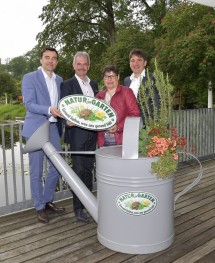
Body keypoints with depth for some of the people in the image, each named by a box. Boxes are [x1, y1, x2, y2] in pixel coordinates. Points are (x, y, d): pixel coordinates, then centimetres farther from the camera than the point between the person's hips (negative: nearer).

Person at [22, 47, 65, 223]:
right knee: (36, 171, 3)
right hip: (36, 129, -5)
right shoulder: (30, 78, -3)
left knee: (57, 167, 10)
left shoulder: (59, 80, 13)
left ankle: (48, 201, 30)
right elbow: (29, 104, -12)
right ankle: (40, 207, 19)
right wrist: (49, 110, -26)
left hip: (53, 129, 6)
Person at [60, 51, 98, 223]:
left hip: (91, 133, 5)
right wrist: (69, 120, -26)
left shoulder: (94, 84, 14)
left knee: (89, 169, 13)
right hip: (77, 133, -5)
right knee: (79, 170, -1)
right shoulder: (67, 85, -2)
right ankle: (78, 208, 9)